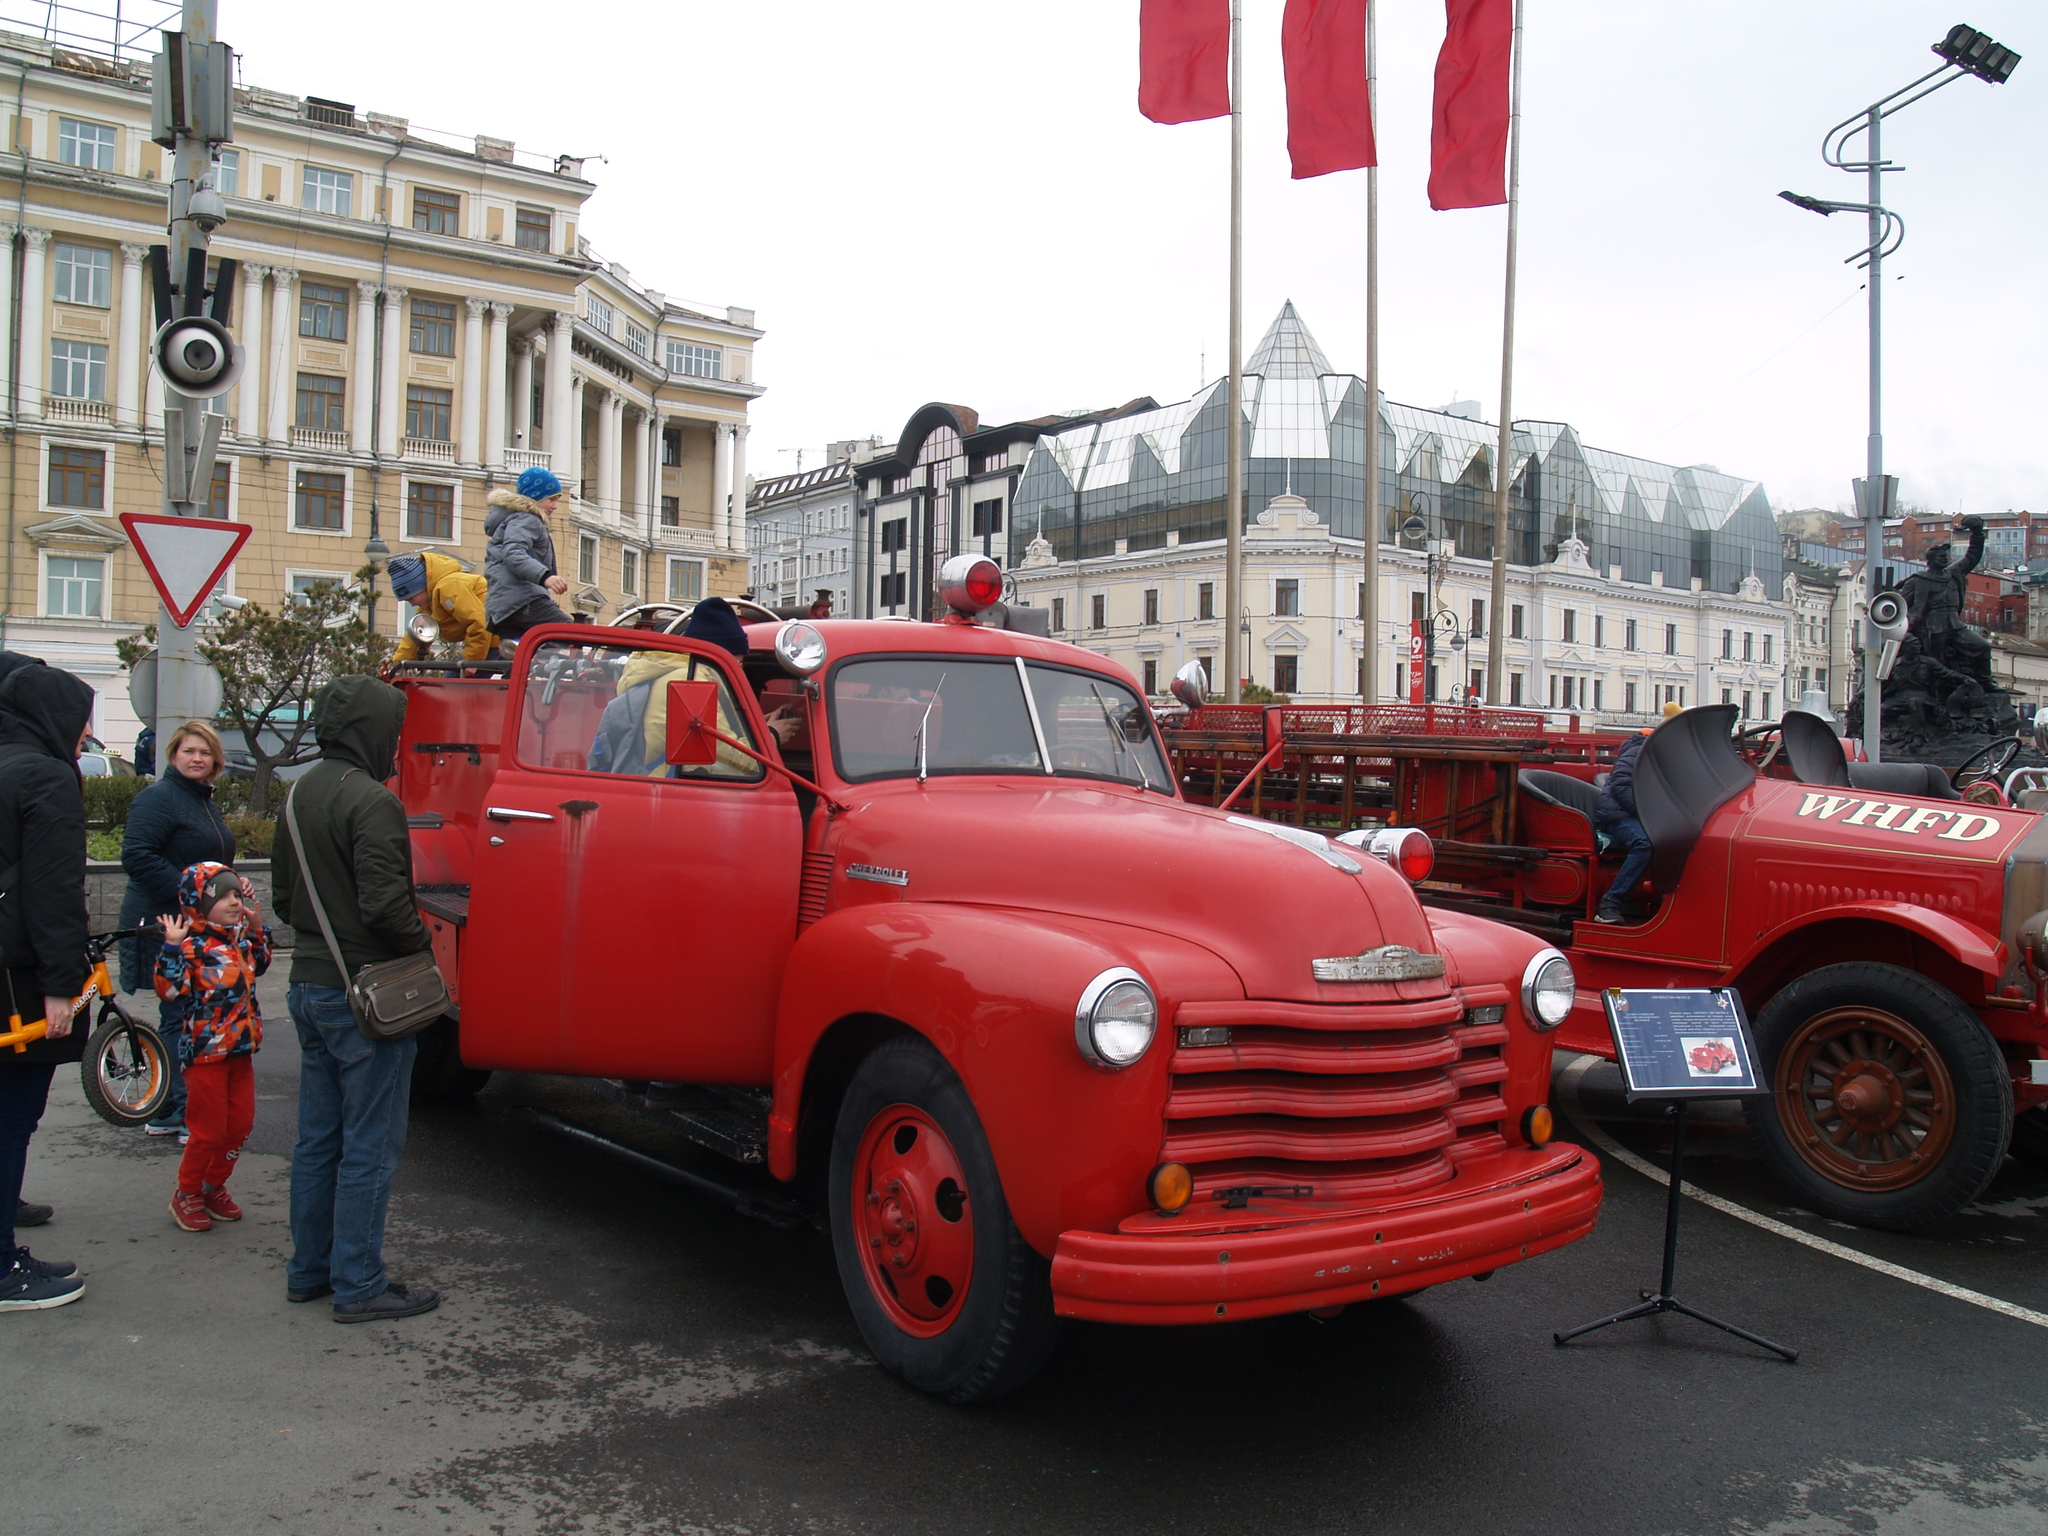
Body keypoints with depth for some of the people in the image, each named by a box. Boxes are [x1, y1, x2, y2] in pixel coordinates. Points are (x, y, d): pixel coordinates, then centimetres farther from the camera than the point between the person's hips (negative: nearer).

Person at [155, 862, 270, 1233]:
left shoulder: (240, 938, 8)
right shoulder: (192, 945, -14)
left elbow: (258, 963, 29)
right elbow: (170, 989, -25)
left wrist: (256, 923, 19)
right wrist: (171, 946, -33)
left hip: (241, 1049, 7)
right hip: (206, 1051, -7)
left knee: (240, 1125, 11)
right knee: (209, 1129, -1)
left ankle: (214, 1186, 27)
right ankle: (186, 1195, 17)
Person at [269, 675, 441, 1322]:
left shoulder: (302, 793, 11)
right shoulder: (371, 801, -18)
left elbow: (283, 896, 19)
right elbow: (384, 903, -24)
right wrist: (423, 945, -8)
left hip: (310, 983, 9)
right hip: (365, 994, -9)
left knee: (318, 1139, 16)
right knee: (369, 1147, -1)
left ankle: (309, 1269, 25)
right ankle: (359, 1286, 5)